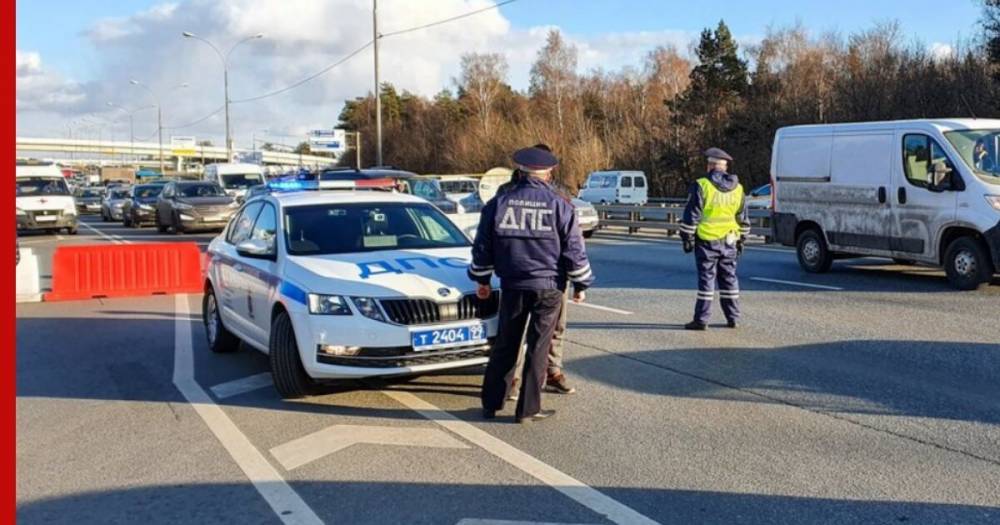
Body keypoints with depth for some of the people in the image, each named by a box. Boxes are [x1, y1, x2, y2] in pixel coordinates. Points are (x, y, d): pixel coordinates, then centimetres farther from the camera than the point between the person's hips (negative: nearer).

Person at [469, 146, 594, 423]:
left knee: (505, 346, 13)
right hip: (548, 287, -2)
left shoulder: (498, 203, 3)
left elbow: (483, 246, 8)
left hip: (512, 286, 3)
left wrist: (482, 279, 19)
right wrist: (581, 285, 8)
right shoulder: (560, 206, -4)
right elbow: (574, 250, -2)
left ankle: (491, 403, 19)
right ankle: (528, 409, 8)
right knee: (538, 348, 4)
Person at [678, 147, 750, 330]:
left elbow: (691, 215, -11)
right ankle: (733, 318, 15)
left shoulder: (701, 185, -10)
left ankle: (701, 320, -1)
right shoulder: (737, 189, 8)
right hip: (729, 242, 5)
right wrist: (741, 240, 22)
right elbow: (743, 219, 14)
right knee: (729, 278, 12)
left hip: (707, 241, -5)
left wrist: (687, 238, -3)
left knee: (706, 278, -2)